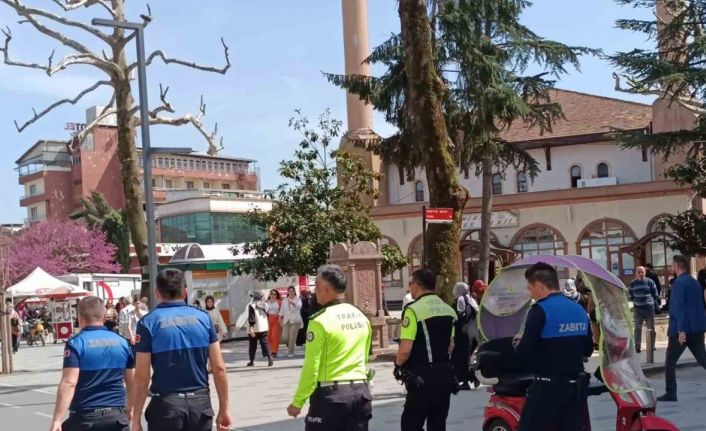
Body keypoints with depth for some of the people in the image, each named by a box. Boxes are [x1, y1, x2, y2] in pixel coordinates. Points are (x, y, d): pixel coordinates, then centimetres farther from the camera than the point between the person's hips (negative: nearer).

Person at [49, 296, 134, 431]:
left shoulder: (76, 344, -6)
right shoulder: (122, 342, 7)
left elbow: (69, 383, -16)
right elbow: (132, 382, 13)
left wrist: (57, 419, -17)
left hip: (85, 417, -3)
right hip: (117, 415, 3)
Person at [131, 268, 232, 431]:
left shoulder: (148, 322, -4)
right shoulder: (203, 317, 4)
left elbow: (142, 376, -6)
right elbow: (219, 368, 2)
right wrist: (224, 409, 10)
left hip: (166, 404, -3)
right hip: (201, 403, 3)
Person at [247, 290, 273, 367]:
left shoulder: (251, 305, -10)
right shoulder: (264, 304, 10)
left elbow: (251, 318, -17)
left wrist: (251, 329, -19)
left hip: (254, 329, -4)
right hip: (264, 328, 4)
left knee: (252, 345, 8)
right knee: (265, 343, 1)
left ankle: (252, 361, 14)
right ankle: (269, 358, -17)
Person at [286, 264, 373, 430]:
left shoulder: (321, 320, -13)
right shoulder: (362, 317, 8)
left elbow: (311, 367, -13)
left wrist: (297, 402, -6)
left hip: (330, 394, -6)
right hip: (360, 391, 6)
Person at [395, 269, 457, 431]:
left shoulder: (413, 310, -15)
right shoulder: (448, 309, 9)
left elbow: (405, 350, -19)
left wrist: (398, 365, -1)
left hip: (421, 378, -7)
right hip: (445, 376, 7)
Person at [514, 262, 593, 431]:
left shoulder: (540, 310, -13)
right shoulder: (580, 310, 9)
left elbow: (524, 352, -16)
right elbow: (588, 350, 18)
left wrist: (519, 344, 4)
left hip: (548, 387, -7)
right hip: (576, 386, 7)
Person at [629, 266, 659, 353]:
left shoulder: (650, 282, -4)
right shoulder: (633, 283, 2)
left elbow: (655, 294, 3)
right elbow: (630, 294, 15)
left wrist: (654, 303, -1)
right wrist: (634, 301, 7)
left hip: (649, 307, -1)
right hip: (637, 308, 1)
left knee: (651, 327, 8)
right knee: (638, 327, -1)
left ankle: (651, 345, 17)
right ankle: (637, 346, 1)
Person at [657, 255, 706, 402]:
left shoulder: (679, 283, -13)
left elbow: (679, 307, -21)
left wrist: (681, 330, -23)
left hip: (681, 329, -7)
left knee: (670, 361, 5)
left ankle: (670, 393, 6)